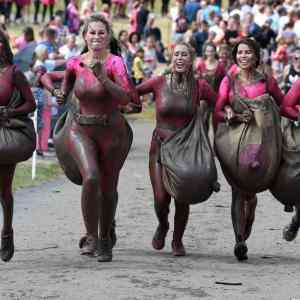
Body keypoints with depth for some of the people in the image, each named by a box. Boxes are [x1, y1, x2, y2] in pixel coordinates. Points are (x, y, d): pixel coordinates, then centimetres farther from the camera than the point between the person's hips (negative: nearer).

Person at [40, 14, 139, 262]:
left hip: (112, 132, -1)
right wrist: (59, 93, 2)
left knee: (108, 188, 9)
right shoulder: (75, 64, -1)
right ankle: (91, 237, -10)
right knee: (91, 178, -23)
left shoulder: (115, 62, -13)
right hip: (81, 131, 1)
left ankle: (105, 240, 31)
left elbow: (125, 97, -25)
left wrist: (103, 79, -34)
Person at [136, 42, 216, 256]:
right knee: (161, 198, -9)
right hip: (161, 144, 0)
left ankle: (178, 241, 23)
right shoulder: (159, 83, -3)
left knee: (182, 197, -3)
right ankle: (162, 226, 27)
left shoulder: (200, 86, -2)